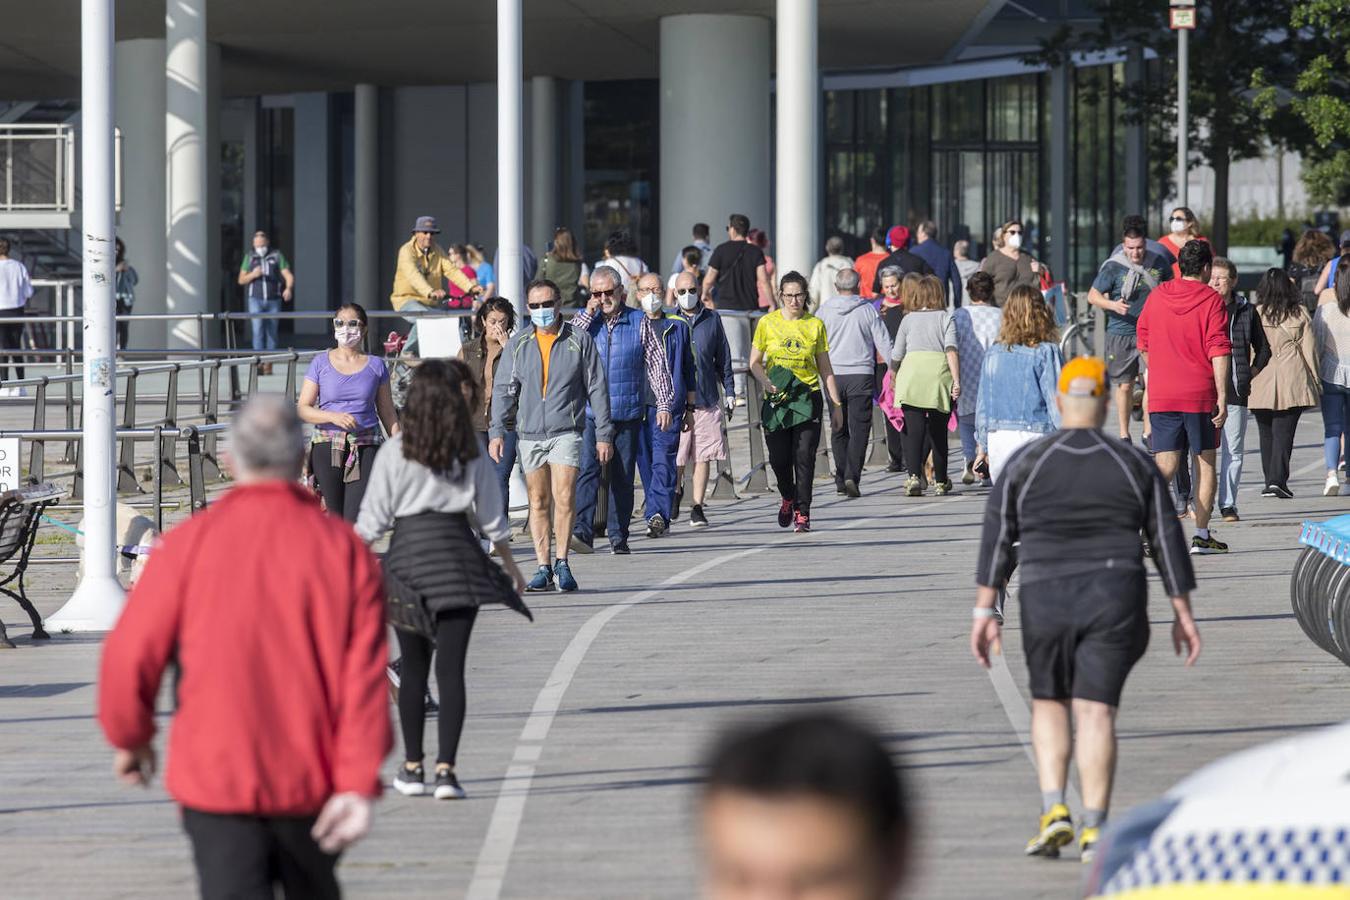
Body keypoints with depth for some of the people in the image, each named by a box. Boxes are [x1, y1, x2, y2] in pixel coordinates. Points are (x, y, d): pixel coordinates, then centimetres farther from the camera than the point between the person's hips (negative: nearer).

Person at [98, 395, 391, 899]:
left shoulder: (189, 542, -5)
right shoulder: (344, 549, -1)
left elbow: (130, 656, -5)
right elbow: (365, 673, -9)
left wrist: (130, 739, 13)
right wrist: (359, 782, -12)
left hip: (215, 777, -2)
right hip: (310, 782, 2)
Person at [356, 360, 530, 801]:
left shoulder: (395, 451, -5)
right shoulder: (472, 452, 0)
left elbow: (374, 517, -3)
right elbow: (491, 516, 7)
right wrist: (509, 562, 20)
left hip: (408, 554, 0)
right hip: (458, 551, 0)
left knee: (414, 668, 12)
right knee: (452, 668, -2)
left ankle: (412, 768, 18)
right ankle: (445, 769, -11)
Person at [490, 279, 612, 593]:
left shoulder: (579, 340, 2)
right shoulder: (518, 343, 8)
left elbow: (597, 388, 5)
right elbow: (503, 388, 10)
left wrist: (604, 434, 3)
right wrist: (497, 431, 0)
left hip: (567, 430, -3)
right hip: (529, 433, 3)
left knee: (564, 496, -15)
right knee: (538, 502, 4)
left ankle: (562, 564, -6)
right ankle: (543, 568, 8)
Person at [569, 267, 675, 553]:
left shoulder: (640, 323, 5)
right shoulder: (586, 320, 8)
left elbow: (658, 364, 7)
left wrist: (664, 403, 1)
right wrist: (587, 315, -9)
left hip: (628, 414, 0)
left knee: (622, 476, 5)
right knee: (587, 469, -15)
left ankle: (618, 536, 11)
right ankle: (582, 531, -23)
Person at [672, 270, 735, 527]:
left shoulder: (712, 319, 9)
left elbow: (723, 358, 15)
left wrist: (729, 391, 11)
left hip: (707, 398, 1)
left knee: (703, 457, -2)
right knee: (676, 457, 2)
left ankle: (697, 508, 4)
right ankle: (677, 490, 31)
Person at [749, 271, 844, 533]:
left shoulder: (815, 325, 5)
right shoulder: (768, 323, 3)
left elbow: (825, 369, 10)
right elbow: (755, 363, 7)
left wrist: (836, 405, 7)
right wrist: (767, 382, -13)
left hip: (808, 396, 0)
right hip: (776, 399, 0)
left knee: (804, 457, -8)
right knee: (779, 458, -3)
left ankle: (802, 513, -1)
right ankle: (788, 498, 27)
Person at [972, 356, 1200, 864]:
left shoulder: (1025, 464, 2)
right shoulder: (1135, 466, 4)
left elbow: (997, 539, -1)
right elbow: (1167, 540, 5)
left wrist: (984, 611, 2)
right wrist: (1182, 612, 11)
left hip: (1046, 599, 0)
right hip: (1114, 596, 0)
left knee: (1048, 702, 18)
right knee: (1095, 712, 0)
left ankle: (1054, 811, 2)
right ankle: (1093, 833, -8)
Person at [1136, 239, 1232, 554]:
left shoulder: (1156, 296, 7)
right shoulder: (1211, 300, -6)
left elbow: (1143, 344, 16)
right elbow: (1219, 352, -12)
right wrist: (1222, 398, -13)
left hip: (1161, 396, 3)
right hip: (1200, 395, -3)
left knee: (1166, 465, 3)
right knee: (1205, 463, 10)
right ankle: (1201, 536, 11)